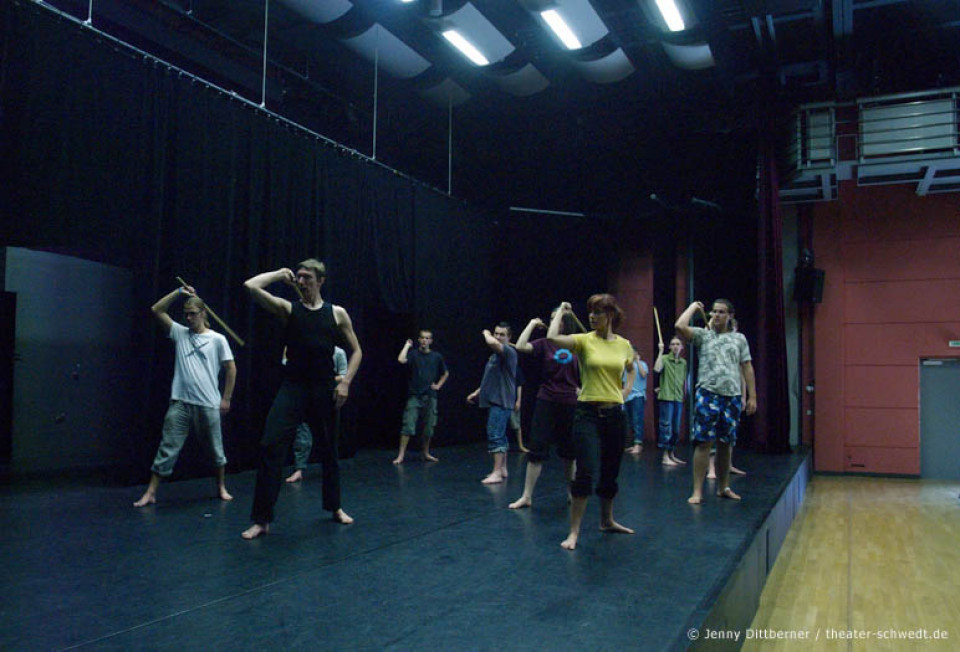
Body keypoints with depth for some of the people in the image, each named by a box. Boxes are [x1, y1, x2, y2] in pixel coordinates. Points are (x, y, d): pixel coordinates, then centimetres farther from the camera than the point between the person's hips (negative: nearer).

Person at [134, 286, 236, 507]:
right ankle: (151, 492, 5)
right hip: (180, 403, 2)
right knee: (167, 448, -1)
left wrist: (226, 398, 2)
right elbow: (156, 310, 5)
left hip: (208, 405, -1)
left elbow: (231, 368, 5)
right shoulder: (179, 333, 10)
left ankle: (221, 488, 27)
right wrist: (179, 292, 0)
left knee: (216, 449, 11)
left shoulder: (217, 339, 2)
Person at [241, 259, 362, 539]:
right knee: (271, 446, -13)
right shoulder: (288, 309, 3)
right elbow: (250, 286, -9)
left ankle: (334, 507, 35)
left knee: (329, 450, 13)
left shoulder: (337, 314, 5)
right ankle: (261, 519, -3)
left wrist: (345, 382, -2)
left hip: (324, 390, 1)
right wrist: (280, 274, 2)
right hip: (292, 388, -1)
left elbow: (356, 351, 10)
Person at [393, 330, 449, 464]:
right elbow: (401, 360, -22)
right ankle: (401, 455, -5)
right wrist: (407, 345, -9)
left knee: (429, 427, 9)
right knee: (408, 426, -8)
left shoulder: (436, 356, 7)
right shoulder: (413, 354, -1)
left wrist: (438, 385, 9)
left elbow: (446, 373, 22)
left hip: (430, 396, 3)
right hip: (414, 395, -3)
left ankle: (426, 453, 23)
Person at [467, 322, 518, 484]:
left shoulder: (509, 351, -11)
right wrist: (477, 392, 25)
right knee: (500, 436, 14)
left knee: (495, 436, -13)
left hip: (501, 401, -10)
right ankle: (502, 469, 21)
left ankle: (496, 473, -12)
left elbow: (491, 342, -30)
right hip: (494, 400, 10)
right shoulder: (495, 354, 19)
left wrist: (486, 333, -9)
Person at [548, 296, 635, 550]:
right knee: (587, 472, -13)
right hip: (588, 413, -4)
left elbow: (631, 370, 27)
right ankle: (574, 532, -3)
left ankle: (607, 521, 37)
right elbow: (552, 337, -23)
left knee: (610, 472, 16)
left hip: (615, 414, 4)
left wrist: (625, 390, 10)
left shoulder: (624, 345, 5)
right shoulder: (584, 340, -5)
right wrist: (561, 311, -9)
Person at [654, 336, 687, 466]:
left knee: (676, 428, 10)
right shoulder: (665, 358, -4)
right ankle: (665, 456, -1)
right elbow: (657, 369, -23)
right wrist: (661, 351, -19)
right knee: (666, 426, -5)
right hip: (666, 397, -6)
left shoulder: (683, 362, 13)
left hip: (678, 398, 6)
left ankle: (672, 454, 21)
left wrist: (683, 394, 16)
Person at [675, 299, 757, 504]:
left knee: (726, 443, 11)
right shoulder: (703, 335, 6)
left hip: (732, 397, 3)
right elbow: (680, 326, -12)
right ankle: (697, 491, -3)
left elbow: (747, 368, 11)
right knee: (704, 442, -6)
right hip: (708, 394, -3)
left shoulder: (739, 338, 13)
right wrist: (694, 306, 3)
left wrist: (752, 397, 6)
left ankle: (723, 487, 24)